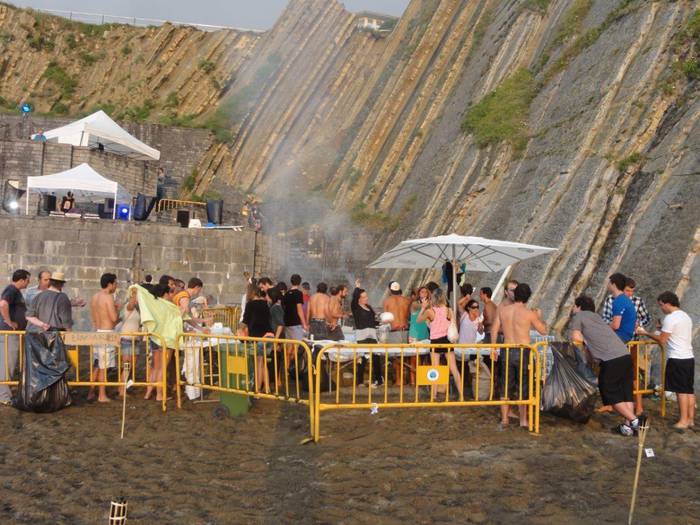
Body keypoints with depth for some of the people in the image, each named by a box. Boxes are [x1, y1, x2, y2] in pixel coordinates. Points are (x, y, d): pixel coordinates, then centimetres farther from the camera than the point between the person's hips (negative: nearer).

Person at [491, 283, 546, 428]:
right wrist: (539, 316, 19)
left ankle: (504, 418, 17)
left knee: (505, 385, 12)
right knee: (523, 386, 8)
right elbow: (543, 330, 2)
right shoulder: (529, 313, -11)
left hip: (506, 351, 3)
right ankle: (523, 420, 12)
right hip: (523, 352, -3)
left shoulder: (503, 309, -2)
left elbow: (494, 330, 2)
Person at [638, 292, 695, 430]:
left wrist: (646, 333, 1)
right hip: (689, 357, 8)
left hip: (677, 359, -8)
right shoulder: (686, 316, 13)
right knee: (689, 390, 10)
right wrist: (665, 329, 21)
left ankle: (683, 420, -2)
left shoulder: (670, 318, -13)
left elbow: (662, 340, -10)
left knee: (681, 390, -4)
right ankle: (691, 419, 13)